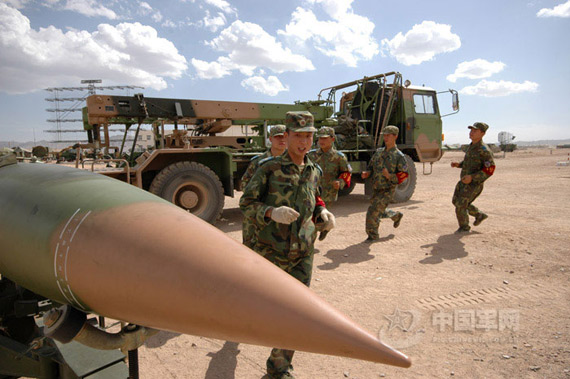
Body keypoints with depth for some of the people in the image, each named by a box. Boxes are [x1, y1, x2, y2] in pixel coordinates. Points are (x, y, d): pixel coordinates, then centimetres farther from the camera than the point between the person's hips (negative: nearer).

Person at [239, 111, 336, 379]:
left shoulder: (313, 171, 4)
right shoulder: (268, 168, -10)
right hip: (271, 251, -3)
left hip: (302, 254, 4)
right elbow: (246, 205, -9)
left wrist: (323, 214, -2)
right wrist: (272, 212, -28)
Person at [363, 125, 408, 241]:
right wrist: (366, 173, -6)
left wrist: (389, 176, -26)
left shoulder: (399, 156, -10)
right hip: (376, 189, 7)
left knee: (373, 212, -11)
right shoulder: (379, 152, 7)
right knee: (379, 211, 22)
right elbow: (371, 167, 15)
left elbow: (404, 175, -11)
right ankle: (397, 216, 50)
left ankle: (372, 235, 9)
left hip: (387, 190, -7)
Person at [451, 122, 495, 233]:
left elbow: (490, 169, -22)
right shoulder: (472, 145, 8)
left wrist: (472, 177, -28)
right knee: (456, 201, 19)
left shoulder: (484, 149, -20)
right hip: (464, 181, 9)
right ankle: (479, 215, 36)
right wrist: (459, 164, 4)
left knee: (460, 205, -5)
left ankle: (464, 227, 19)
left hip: (474, 183, -9)